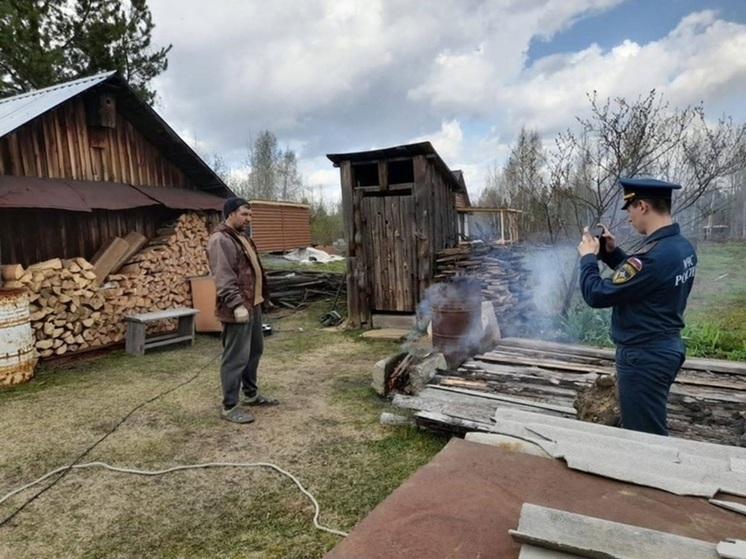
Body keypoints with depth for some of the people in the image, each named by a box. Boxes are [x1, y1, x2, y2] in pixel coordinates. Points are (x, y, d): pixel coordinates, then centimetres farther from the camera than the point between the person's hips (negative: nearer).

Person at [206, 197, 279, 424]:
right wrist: (236, 304, -27)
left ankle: (250, 393, 33)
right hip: (238, 308, -11)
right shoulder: (220, 240, -16)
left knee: (255, 350, 19)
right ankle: (230, 407, 5)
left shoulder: (241, 237, 17)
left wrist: (261, 296, 24)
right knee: (236, 357, -5)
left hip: (253, 304, 11)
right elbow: (223, 278, -23)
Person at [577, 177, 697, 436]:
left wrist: (588, 257, -8)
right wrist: (613, 252, 8)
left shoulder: (653, 255, -29)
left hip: (644, 357, -10)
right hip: (667, 347, 10)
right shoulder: (682, 246, 3)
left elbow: (597, 295, -23)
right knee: (653, 429, 24)